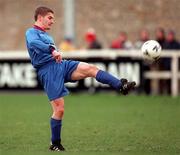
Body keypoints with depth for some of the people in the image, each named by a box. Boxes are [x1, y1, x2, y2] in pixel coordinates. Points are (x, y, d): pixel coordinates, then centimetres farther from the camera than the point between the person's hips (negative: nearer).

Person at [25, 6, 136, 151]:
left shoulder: (46, 36, 27)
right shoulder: (31, 32, -2)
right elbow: (33, 43, -27)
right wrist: (52, 50, -38)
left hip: (61, 65, 8)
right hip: (48, 71, -7)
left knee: (90, 68, -17)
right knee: (59, 109, -10)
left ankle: (121, 86, -28)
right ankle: (55, 144, 6)